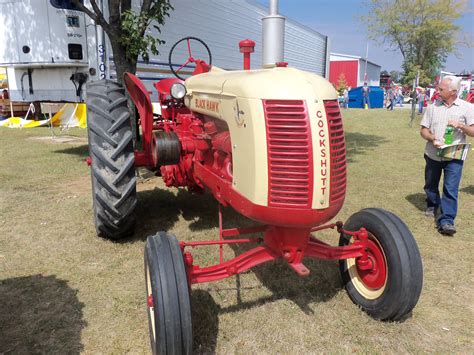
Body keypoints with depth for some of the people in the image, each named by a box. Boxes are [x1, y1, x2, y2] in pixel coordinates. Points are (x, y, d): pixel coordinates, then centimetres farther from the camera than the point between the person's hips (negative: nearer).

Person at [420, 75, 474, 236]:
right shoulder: (433, 106, 3)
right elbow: (423, 130, 4)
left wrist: (460, 125, -22)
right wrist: (432, 138, -15)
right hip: (432, 154, 3)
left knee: (450, 189, -9)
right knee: (430, 185, 17)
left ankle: (446, 221, -7)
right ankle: (432, 206, 42)